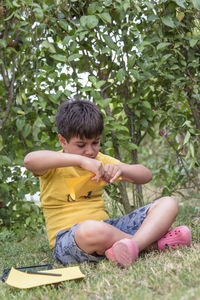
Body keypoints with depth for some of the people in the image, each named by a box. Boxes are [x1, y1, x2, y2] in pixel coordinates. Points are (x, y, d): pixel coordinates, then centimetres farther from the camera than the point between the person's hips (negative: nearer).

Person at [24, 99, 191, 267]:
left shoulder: (100, 161, 16)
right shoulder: (53, 165, -2)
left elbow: (146, 176, 12)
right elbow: (29, 160, -28)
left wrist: (121, 169, -11)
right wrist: (81, 160, -32)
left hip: (108, 229, 6)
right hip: (68, 238, -6)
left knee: (168, 204, -6)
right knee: (90, 229, -44)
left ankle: (131, 247, -35)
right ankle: (153, 242, -20)